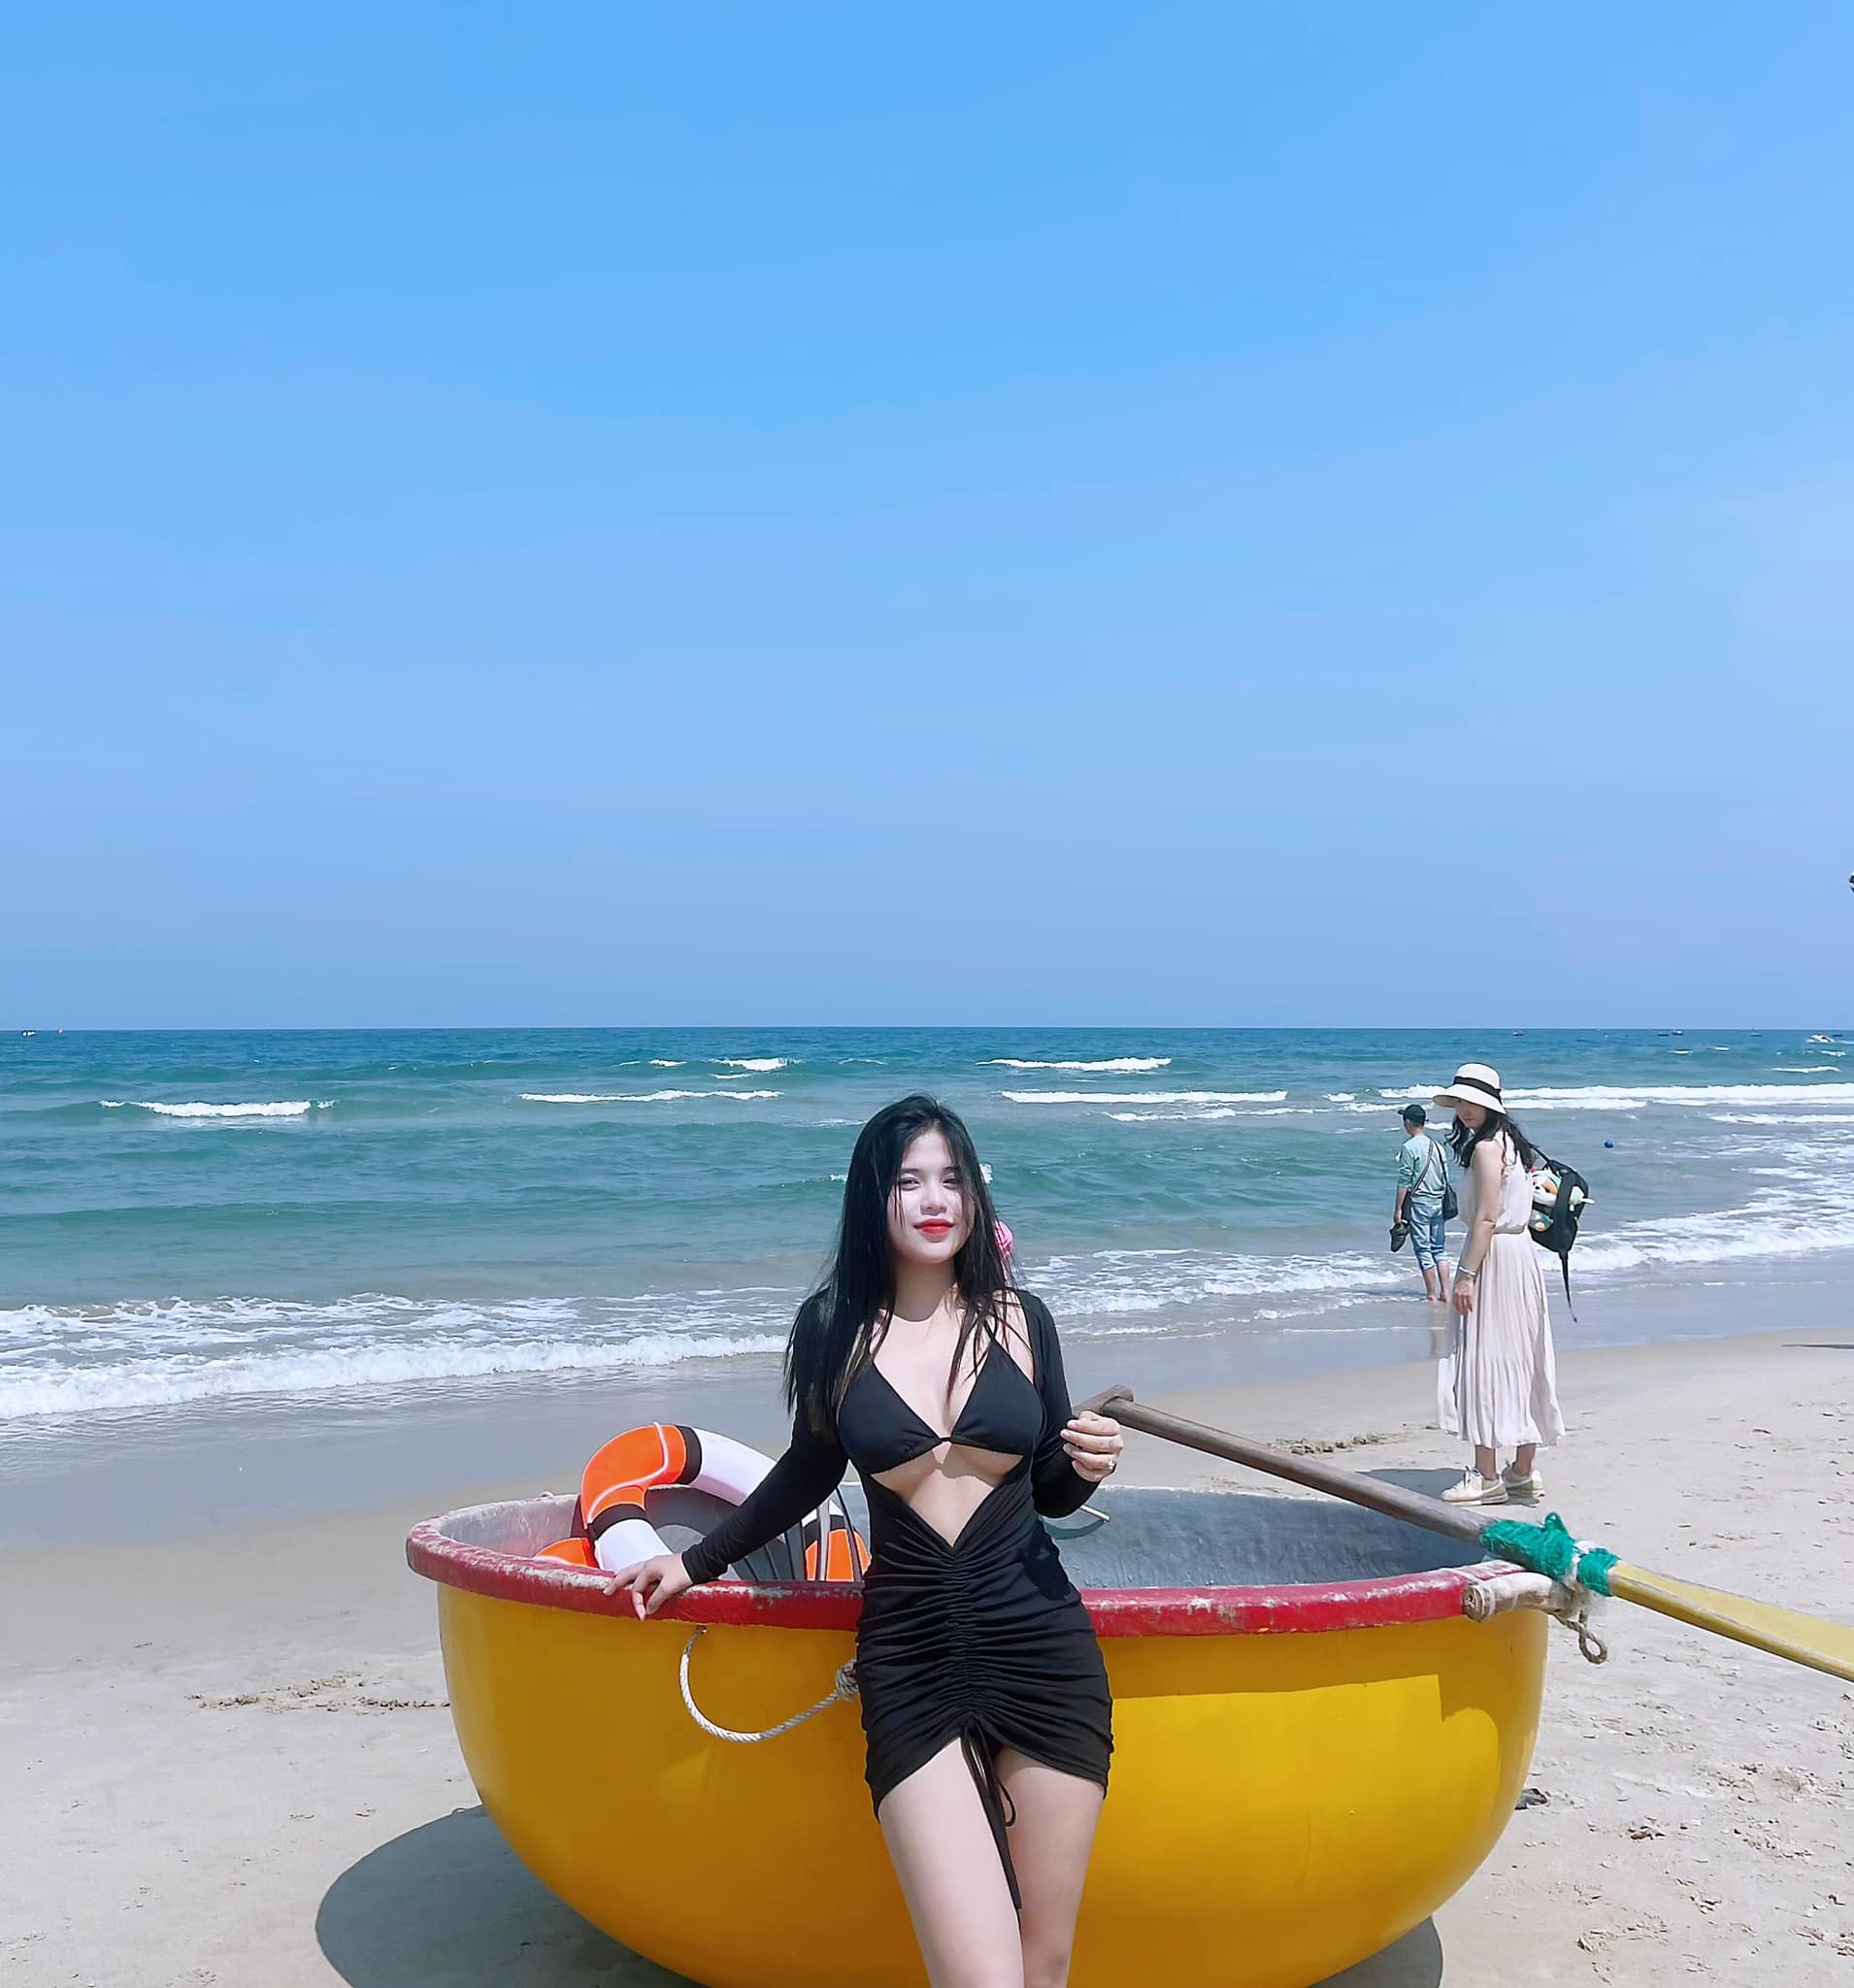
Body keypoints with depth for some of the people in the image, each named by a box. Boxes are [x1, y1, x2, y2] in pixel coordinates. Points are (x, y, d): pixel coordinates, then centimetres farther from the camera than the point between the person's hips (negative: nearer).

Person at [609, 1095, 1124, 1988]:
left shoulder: (1019, 1317, 4)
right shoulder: (833, 1326, 1)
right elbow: (811, 1469, 17)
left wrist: (1088, 1465, -8)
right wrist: (695, 1562, 22)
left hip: (1042, 1652, 1)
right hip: (908, 1660, -1)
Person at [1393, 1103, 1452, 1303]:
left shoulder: (1410, 1147, -10)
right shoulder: (1437, 1145, 9)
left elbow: (1404, 1181, -12)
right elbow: (1445, 1178, 14)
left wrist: (1398, 1208, -8)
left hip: (1419, 1202, -6)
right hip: (1438, 1202, 6)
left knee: (1423, 1250, -1)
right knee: (1439, 1248, 12)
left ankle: (1432, 1296, 0)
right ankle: (1445, 1293, 8)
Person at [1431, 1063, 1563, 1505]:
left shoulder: (1486, 1147, -14)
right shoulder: (1510, 1142, 16)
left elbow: (1487, 1218, -20)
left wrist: (1467, 1274, -20)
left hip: (1494, 1257, -10)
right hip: (1520, 1253, 10)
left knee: (1483, 1358, -7)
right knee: (1517, 1361, 13)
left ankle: (1487, 1477, -5)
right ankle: (1525, 1470, 20)